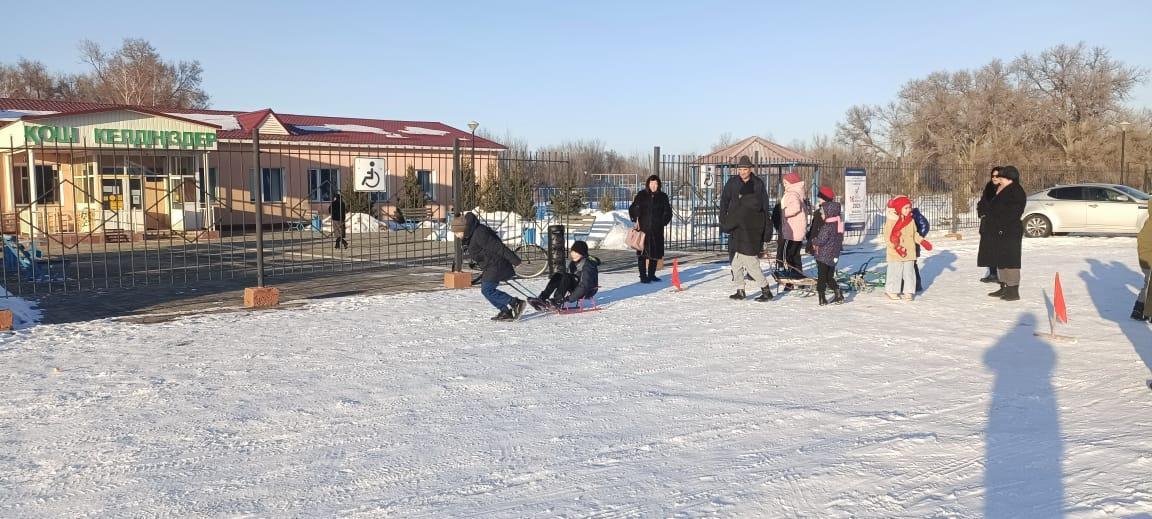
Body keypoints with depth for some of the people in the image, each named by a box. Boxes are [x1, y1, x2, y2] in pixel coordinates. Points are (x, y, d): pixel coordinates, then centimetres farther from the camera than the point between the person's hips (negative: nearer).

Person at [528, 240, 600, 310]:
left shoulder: (588, 265, -22)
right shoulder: (574, 262, 5)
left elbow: (584, 286, -29)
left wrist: (569, 299, -33)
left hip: (587, 291, -9)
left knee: (566, 276, -29)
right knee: (557, 276, -10)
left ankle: (558, 302, -36)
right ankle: (542, 298, -22)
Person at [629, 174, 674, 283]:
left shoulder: (663, 197, 8)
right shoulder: (641, 195, 3)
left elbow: (667, 212, 13)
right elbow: (633, 208, 3)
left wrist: (662, 223, 3)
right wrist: (636, 220, -8)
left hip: (657, 230, 2)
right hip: (643, 228, -2)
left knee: (655, 252, 7)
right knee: (642, 252, -6)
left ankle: (651, 275, 20)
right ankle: (643, 276, -3)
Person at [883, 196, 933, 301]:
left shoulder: (911, 220, 8)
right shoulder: (891, 221, -11)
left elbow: (914, 235, 20)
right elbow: (888, 238, -12)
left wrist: (923, 242, 7)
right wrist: (897, 247, -21)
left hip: (909, 253, 5)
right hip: (895, 254, -5)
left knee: (909, 272, 6)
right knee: (895, 272, 1)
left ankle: (908, 292, 13)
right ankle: (891, 291, 16)